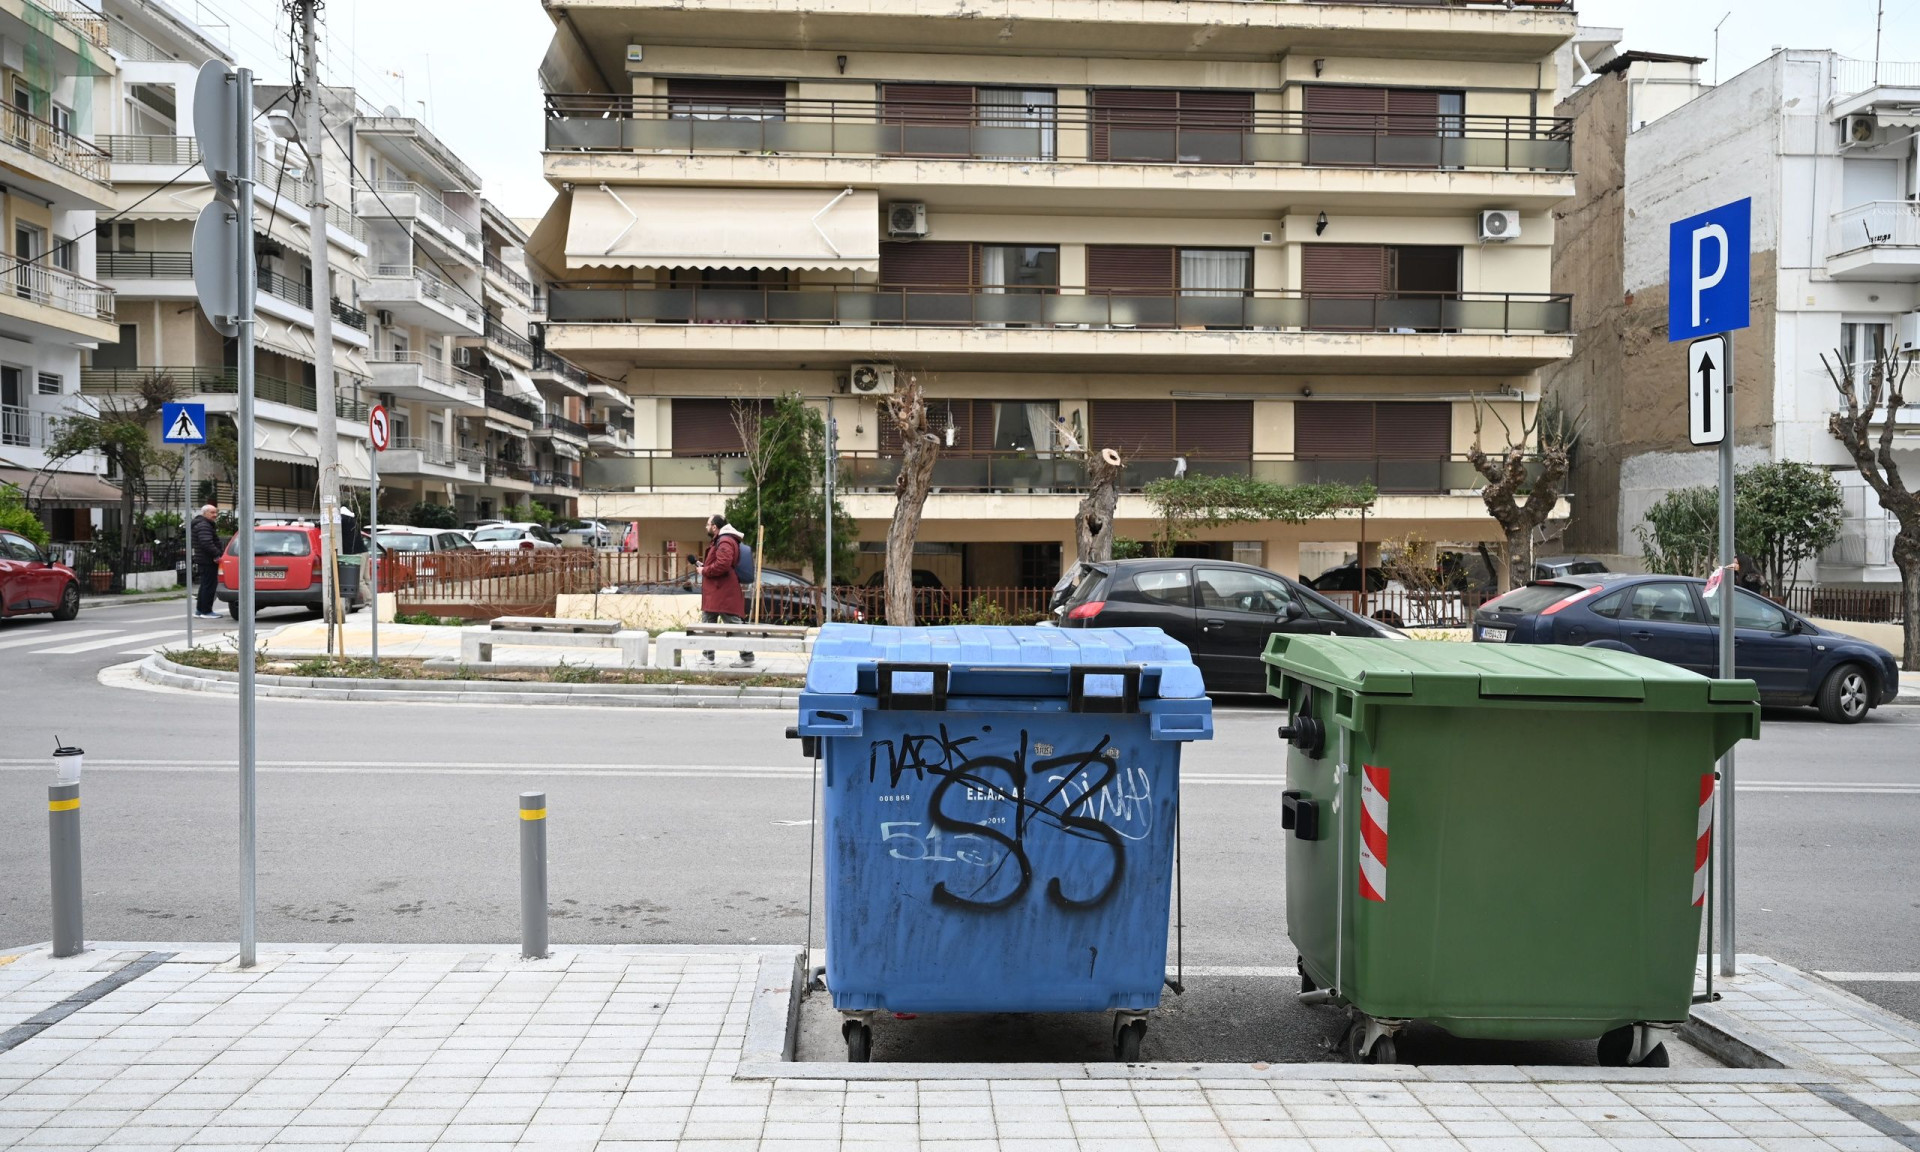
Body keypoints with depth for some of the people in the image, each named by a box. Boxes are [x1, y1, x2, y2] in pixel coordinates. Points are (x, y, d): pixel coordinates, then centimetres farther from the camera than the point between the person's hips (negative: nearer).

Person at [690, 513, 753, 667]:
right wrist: (703, 565, 13)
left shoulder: (725, 542, -17)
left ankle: (747, 657, -9)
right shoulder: (718, 541, 20)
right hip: (716, 593, 12)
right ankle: (707, 655, 24)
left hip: (725, 594, -12)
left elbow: (722, 565, -29)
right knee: (707, 622, 17)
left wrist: (704, 570, -16)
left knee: (735, 624, -10)